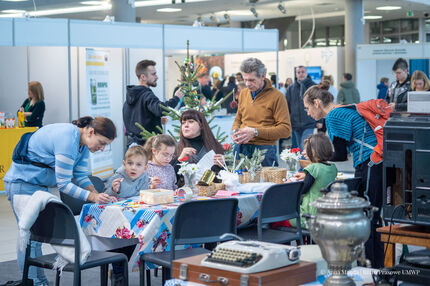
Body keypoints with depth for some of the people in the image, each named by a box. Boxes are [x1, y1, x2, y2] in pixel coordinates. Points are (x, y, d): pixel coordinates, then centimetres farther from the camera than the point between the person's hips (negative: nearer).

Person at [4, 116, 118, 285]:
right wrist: (93, 197, -30)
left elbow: (81, 176, 5)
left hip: (40, 185, 10)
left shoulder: (83, 143, 2)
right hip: (22, 183, -9)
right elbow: (63, 183, -26)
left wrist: (98, 194, -11)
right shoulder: (67, 139, -28)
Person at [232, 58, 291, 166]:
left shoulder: (276, 96, -4)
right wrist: (235, 131, 3)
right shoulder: (243, 93, 15)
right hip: (241, 148, 4)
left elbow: (285, 129, -9)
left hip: (264, 150, -4)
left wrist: (255, 132, -15)